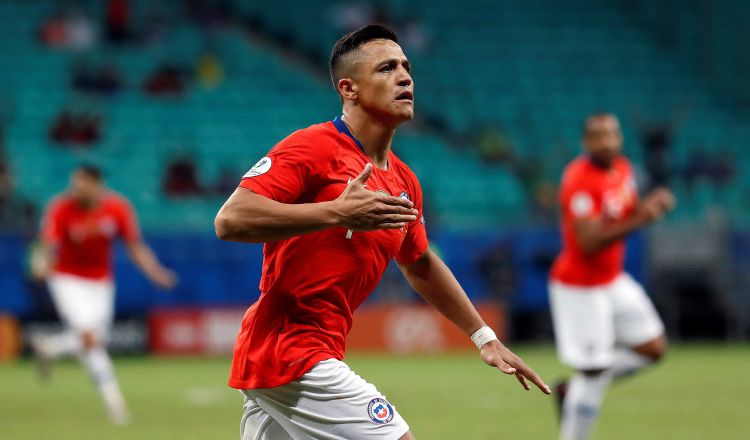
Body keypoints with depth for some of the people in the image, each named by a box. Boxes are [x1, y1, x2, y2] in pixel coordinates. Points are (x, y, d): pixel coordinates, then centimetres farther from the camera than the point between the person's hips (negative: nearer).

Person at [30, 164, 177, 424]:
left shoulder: (117, 208, -13)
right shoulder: (61, 209, -20)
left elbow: (136, 247, -7)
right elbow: (49, 246, -27)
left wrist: (155, 272, -20)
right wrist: (43, 264, -49)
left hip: (100, 281, 4)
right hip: (67, 279, -4)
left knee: (95, 341, 7)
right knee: (88, 337, -19)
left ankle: (48, 347, 34)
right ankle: (113, 399, -10)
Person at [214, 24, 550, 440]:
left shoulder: (403, 182, 13)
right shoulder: (313, 147, -12)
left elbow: (420, 265, 30)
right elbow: (230, 220, -22)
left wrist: (484, 337, 32)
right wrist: (337, 212, -27)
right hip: (292, 355, -9)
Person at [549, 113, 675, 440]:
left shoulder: (623, 169, 3)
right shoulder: (580, 180, -23)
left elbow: (629, 214, 16)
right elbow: (588, 242, -29)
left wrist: (651, 205, -7)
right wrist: (638, 221, -36)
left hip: (613, 281, 9)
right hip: (580, 288, -9)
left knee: (654, 348, 10)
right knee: (594, 371, -8)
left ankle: (572, 389, 20)